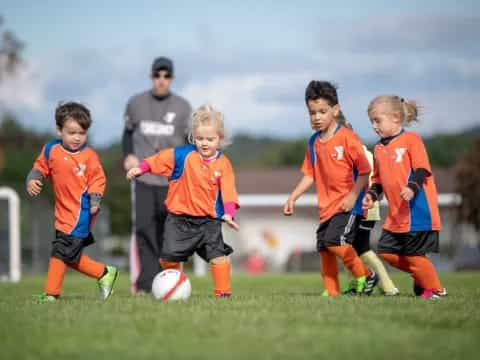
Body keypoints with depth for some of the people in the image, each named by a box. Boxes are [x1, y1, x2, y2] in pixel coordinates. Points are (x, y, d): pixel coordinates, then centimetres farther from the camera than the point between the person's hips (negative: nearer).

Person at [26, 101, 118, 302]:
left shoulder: (89, 156, -8)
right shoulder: (51, 150, 2)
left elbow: (97, 180, -3)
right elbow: (40, 168, 12)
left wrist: (95, 200, -16)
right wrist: (32, 180, -8)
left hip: (80, 214, -6)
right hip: (63, 213, 6)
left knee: (61, 252, -12)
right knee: (72, 257, 14)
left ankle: (51, 293, -5)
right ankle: (104, 274, 31)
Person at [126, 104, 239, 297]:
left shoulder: (223, 164, -4)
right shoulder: (183, 155, -6)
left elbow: (228, 191, -8)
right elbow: (159, 160, 3)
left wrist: (229, 213, -20)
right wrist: (140, 169, -4)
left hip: (209, 220, 0)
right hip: (179, 218, 0)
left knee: (218, 255, -11)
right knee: (169, 256, -1)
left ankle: (223, 292, -1)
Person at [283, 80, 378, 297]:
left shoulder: (347, 137, -10)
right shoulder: (313, 143, 10)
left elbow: (364, 171, -10)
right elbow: (309, 175, 16)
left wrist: (353, 196, -18)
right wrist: (292, 198, 8)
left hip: (347, 205, -7)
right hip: (326, 206, 7)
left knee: (334, 240, -21)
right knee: (324, 248, 6)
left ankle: (365, 277, -5)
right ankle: (331, 292, 15)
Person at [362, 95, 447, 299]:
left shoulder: (411, 139, -8)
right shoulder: (379, 148, 14)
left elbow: (422, 170, -14)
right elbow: (378, 179, 21)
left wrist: (412, 187, -30)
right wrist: (372, 195, 3)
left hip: (417, 211, -8)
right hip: (396, 214, 8)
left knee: (413, 253, -6)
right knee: (386, 251, 4)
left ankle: (434, 289, 10)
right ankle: (420, 276, 20)